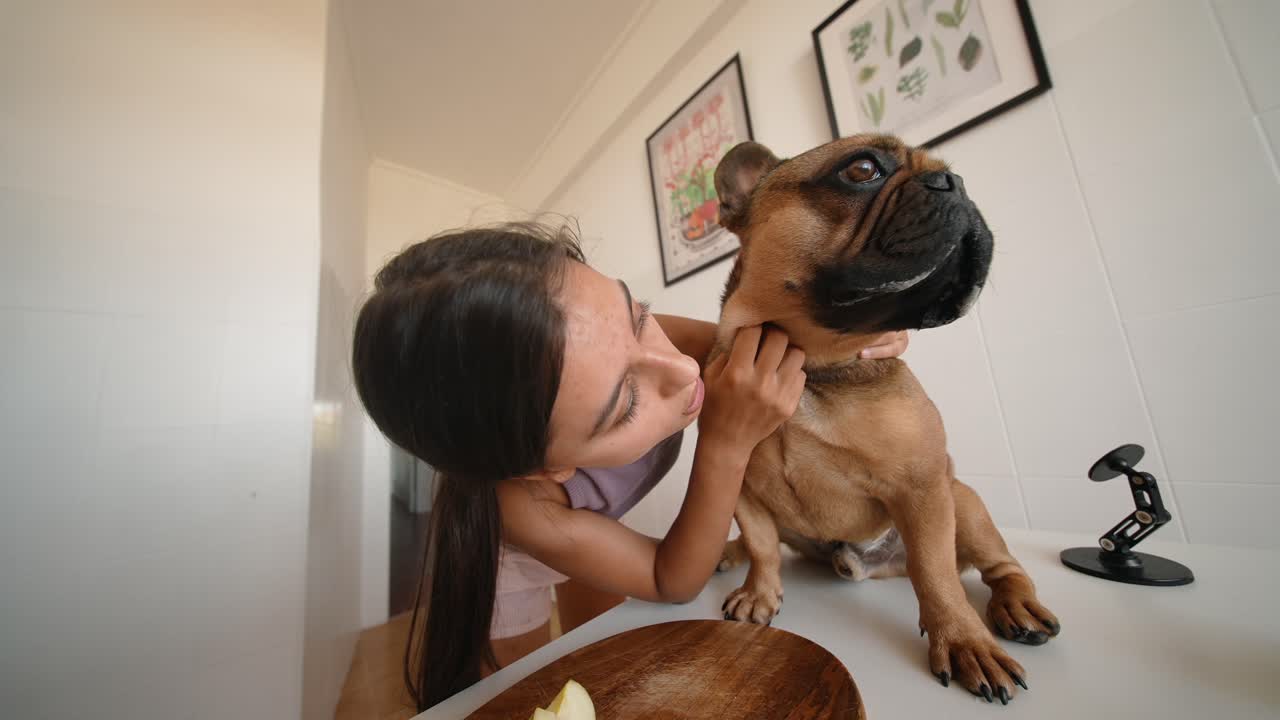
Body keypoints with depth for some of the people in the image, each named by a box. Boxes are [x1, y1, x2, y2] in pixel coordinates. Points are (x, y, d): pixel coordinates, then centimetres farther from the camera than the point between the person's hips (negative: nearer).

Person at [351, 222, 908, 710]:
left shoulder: (617, 335, -36)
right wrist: (727, 443, -45)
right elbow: (673, 582, -29)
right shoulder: (521, 508, -45)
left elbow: (742, 352, -16)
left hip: (592, 528, 4)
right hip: (508, 556, -3)